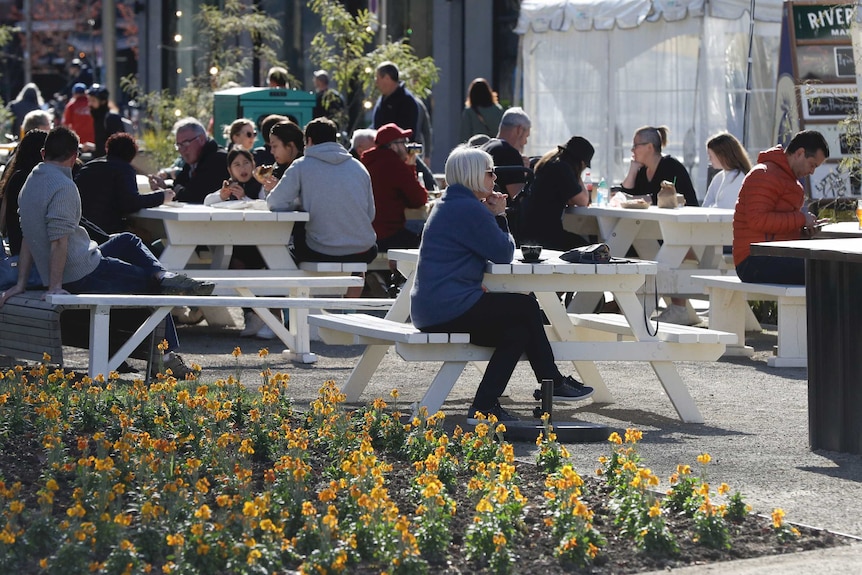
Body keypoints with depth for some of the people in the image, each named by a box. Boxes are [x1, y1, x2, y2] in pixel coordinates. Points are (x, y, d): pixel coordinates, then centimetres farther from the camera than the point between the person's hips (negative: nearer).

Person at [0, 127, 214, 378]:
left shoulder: (31, 182, 11)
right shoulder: (63, 187, -19)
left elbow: (29, 238, 14)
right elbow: (59, 241, -24)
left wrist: (21, 283, 15)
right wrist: (55, 288, -22)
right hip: (84, 275, -10)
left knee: (127, 241, 25)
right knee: (153, 287, 4)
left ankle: (164, 276, 4)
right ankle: (167, 355, 3)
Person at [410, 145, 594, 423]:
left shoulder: (449, 205, 20)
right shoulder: (469, 209, -15)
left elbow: (495, 250, 22)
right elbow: (504, 253, -10)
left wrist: (494, 216, 7)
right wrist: (499, 217, 3)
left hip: (430, 307, 10)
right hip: (450, 308, -10)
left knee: (517, 333, 11)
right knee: (526, 306, 1)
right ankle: (553, 384, 12)